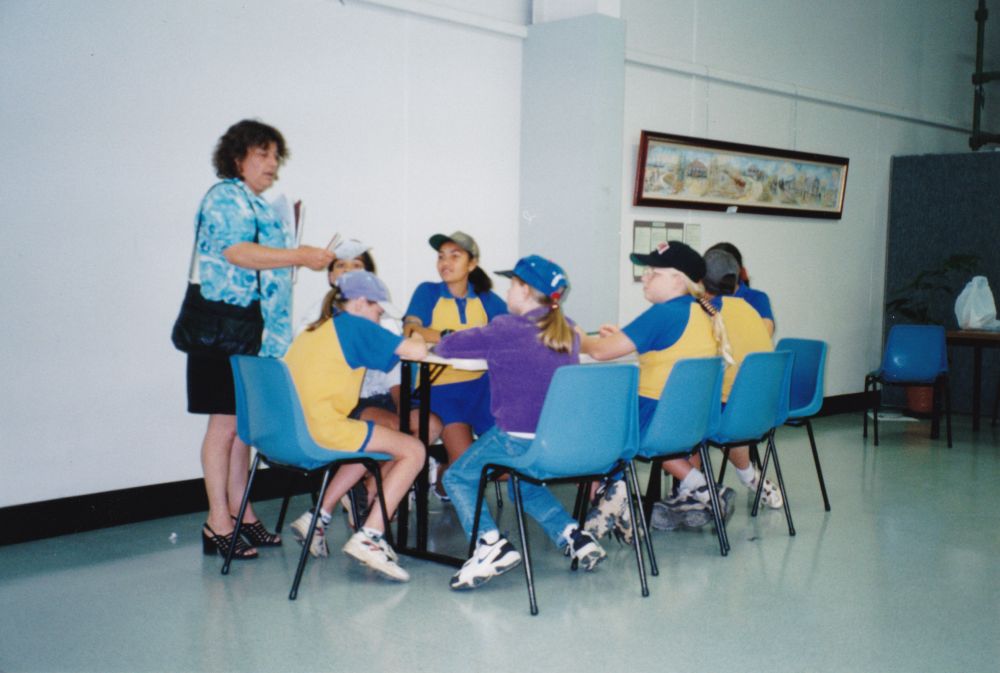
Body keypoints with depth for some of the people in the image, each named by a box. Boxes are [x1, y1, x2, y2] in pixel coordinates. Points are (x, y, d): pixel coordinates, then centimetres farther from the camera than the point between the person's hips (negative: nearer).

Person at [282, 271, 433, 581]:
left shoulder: (313, 330, 21)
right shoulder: (354, 324, -2)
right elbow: (417, 351, -9)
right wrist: (416, 338, 16)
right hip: (321, 430, -9)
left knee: (373, 444, 31)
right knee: (413, 451, 0)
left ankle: (317, 519, 25)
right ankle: (369, 537, -7)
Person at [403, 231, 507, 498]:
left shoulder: (487, 300, 11)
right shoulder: (428, 292, 4)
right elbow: (411, 331, -13)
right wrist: (451, 337, -27)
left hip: (480, 383, 3)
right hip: (440, 386, -3)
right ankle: (443, 478, 19)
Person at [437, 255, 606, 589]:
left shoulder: (507, 330, -10)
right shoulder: (567, 332, 10)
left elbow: (446, 346, -2)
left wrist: (445, 342, 20)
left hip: (518, 438, -7)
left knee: (458, 477, 12)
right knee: (524, 485, 33)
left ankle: (491, 543, -8)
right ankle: (574, 535, 15)